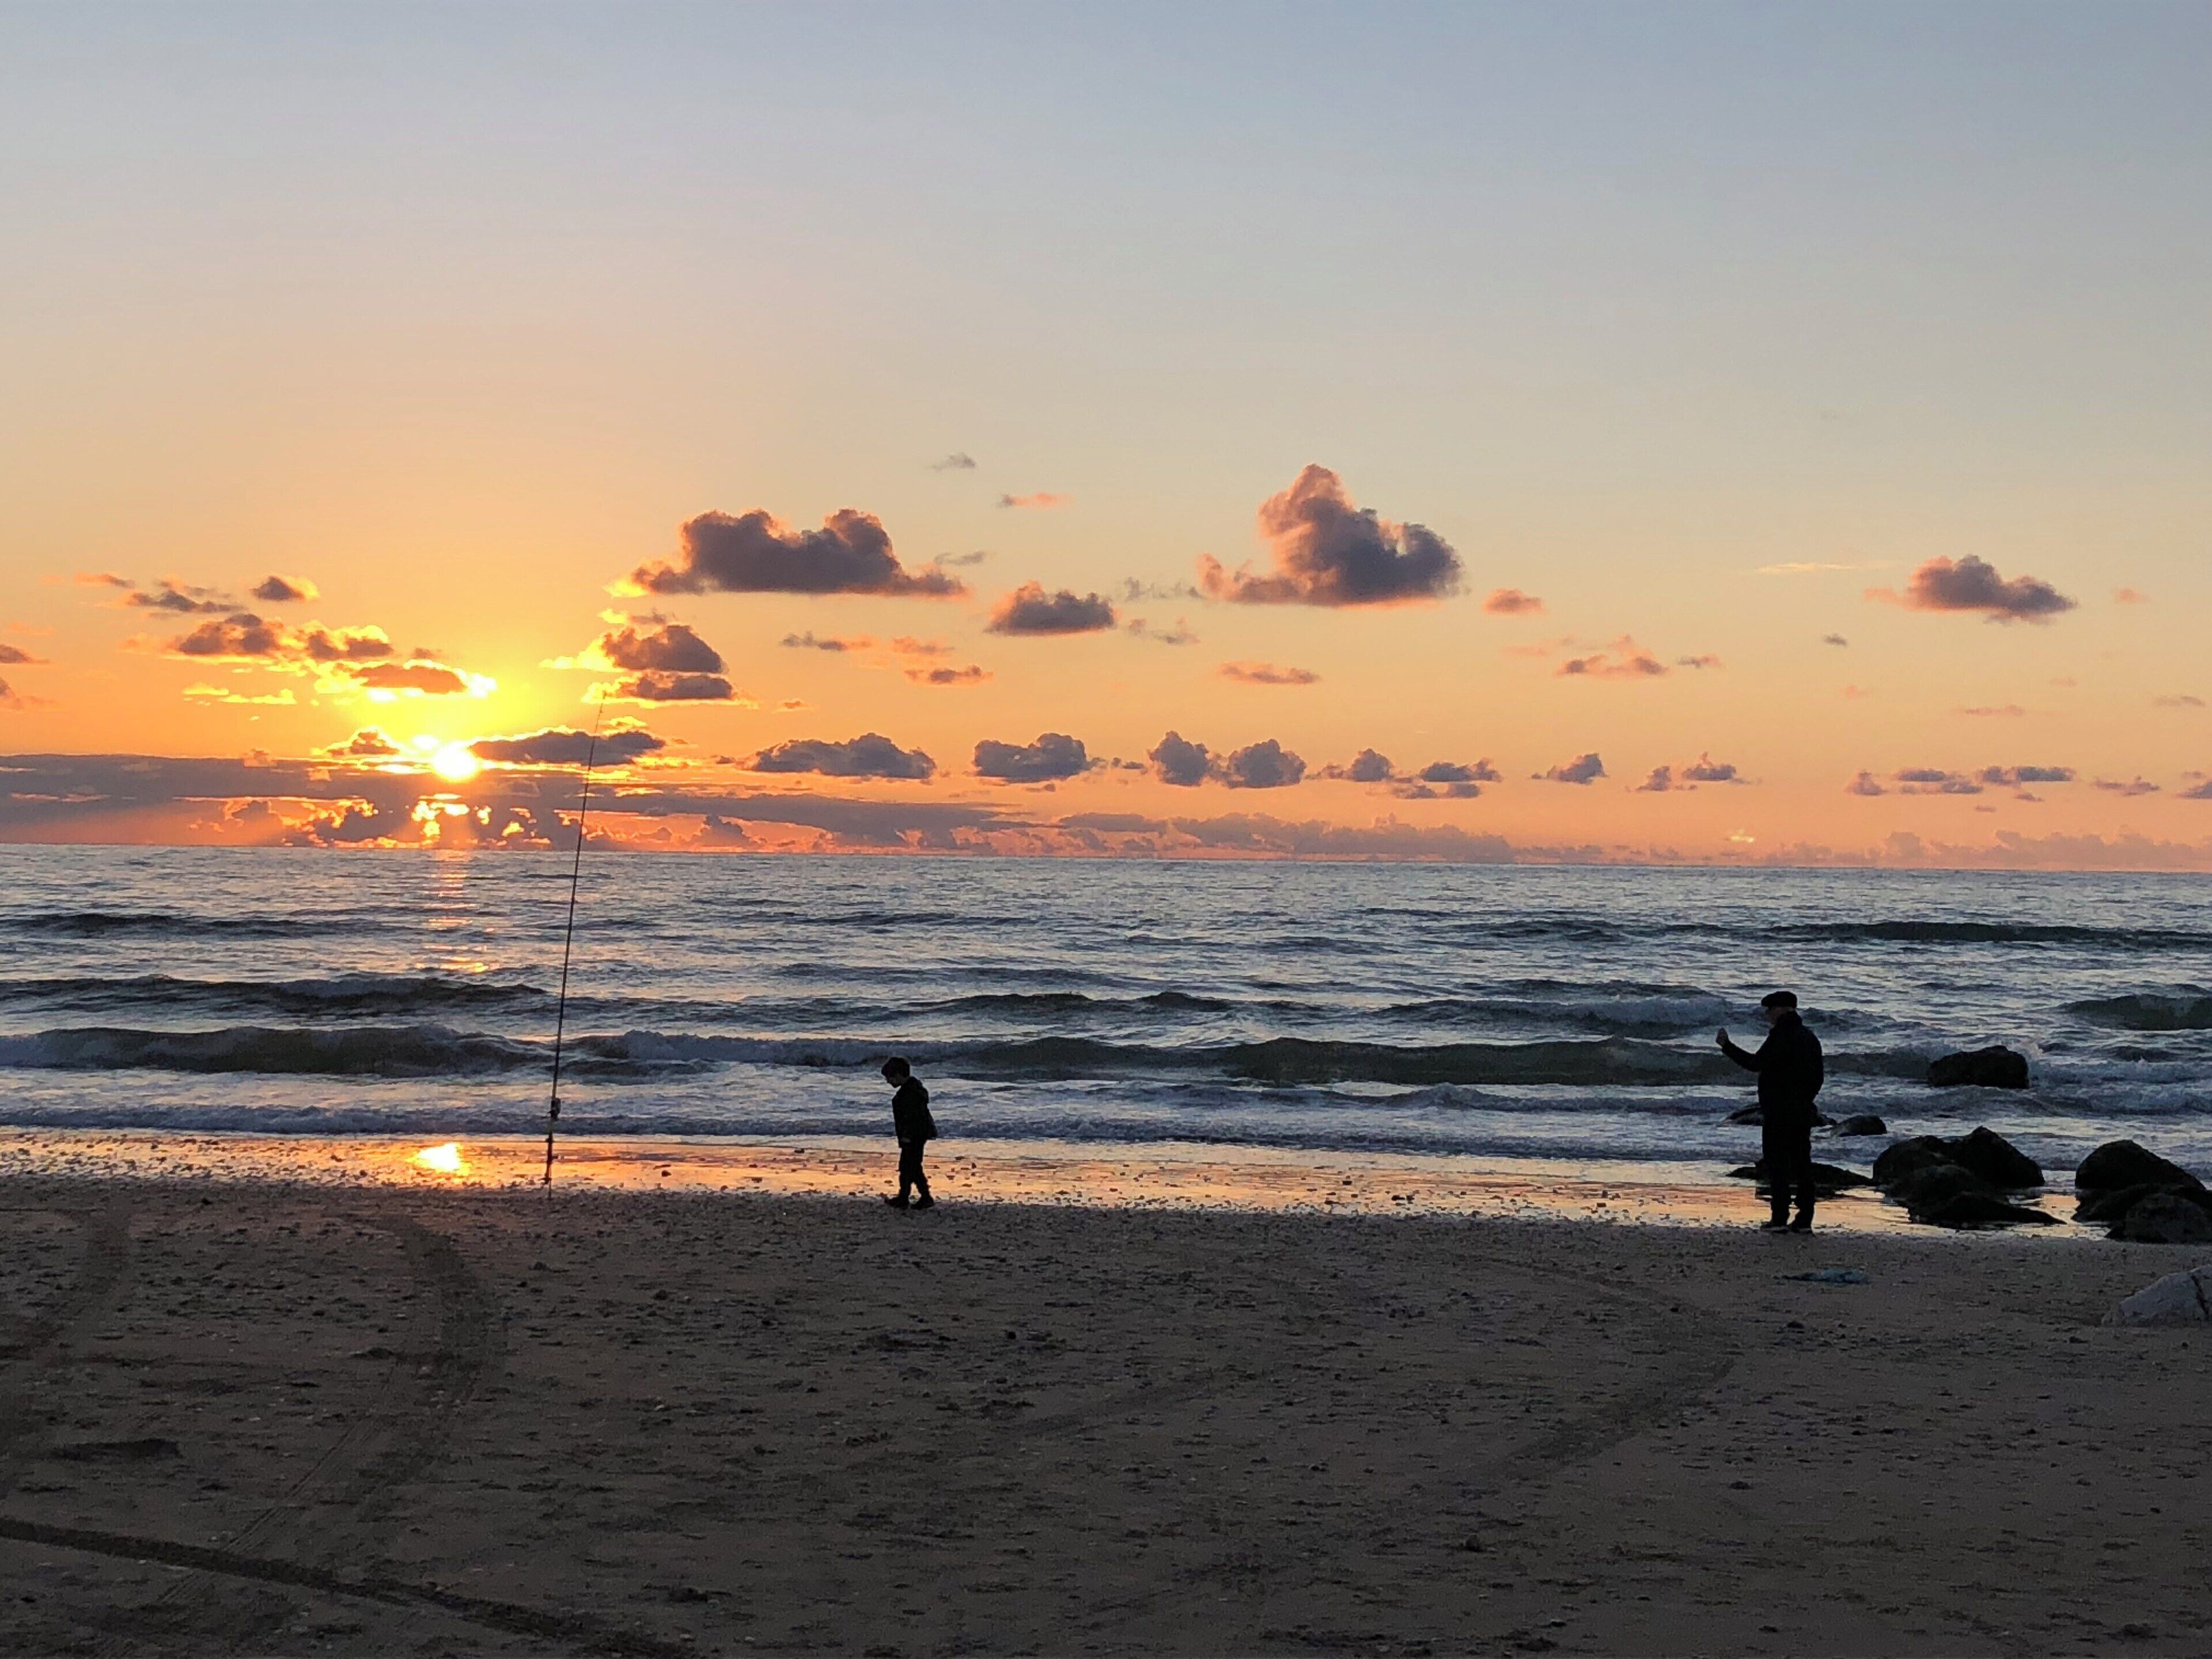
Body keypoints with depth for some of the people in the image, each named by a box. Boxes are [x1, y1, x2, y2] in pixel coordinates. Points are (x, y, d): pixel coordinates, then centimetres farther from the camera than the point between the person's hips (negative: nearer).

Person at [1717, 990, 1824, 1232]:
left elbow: (1757, 1063, -20)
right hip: (1802, 1112, 8)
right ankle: (1804, 1219, 7)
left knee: (1776, 1162, -5)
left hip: (1778, 1111, -8)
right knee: (1802, 1162, 8)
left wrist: (1727, 1047, -15)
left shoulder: (1782, 1035, -13)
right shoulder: (1810, 1038, 15)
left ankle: (1780, 1218, -9)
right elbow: (1818, 1078, 19)